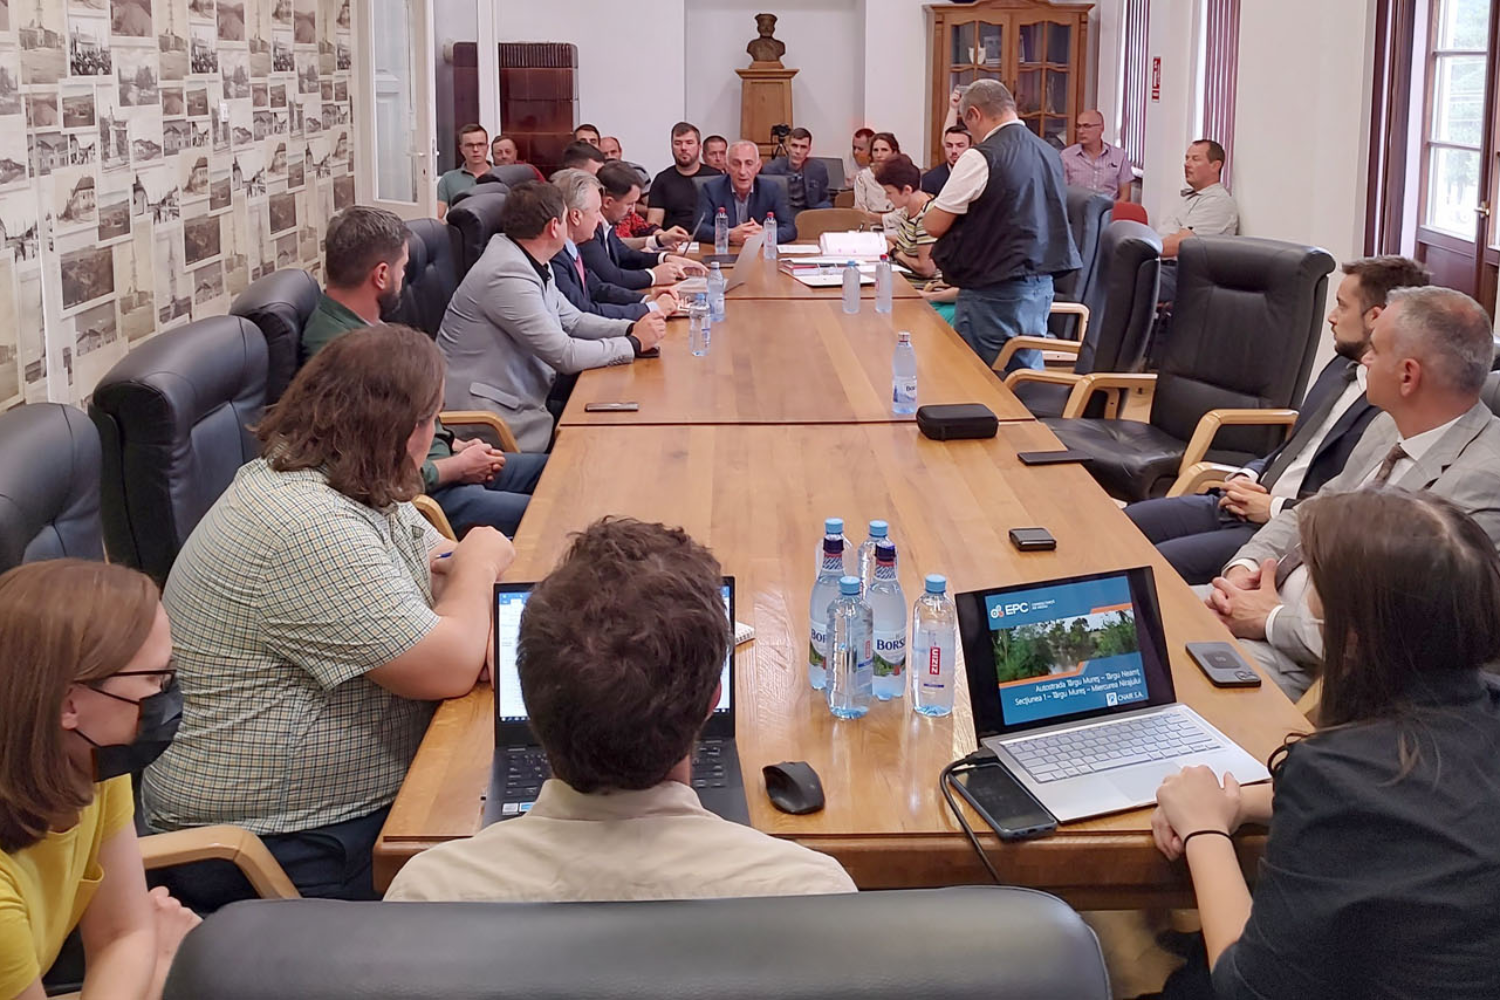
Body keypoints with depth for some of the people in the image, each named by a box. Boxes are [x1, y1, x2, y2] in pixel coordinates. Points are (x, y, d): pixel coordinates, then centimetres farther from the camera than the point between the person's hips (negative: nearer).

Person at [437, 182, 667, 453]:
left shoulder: (527, 262, 7)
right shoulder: (509, 275, -23)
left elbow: (572, 320, 15)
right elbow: (566, 356, -22)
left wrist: (631, 328, 0)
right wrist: (634, 343, -12)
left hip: (522, 397, 9)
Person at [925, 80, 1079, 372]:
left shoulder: (980, 157, -14)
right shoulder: (1049, 153, 8)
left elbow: (935, 225, -11)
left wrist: (931, 207, 10)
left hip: (993, 291, -7)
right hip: (1042, 284, 7)